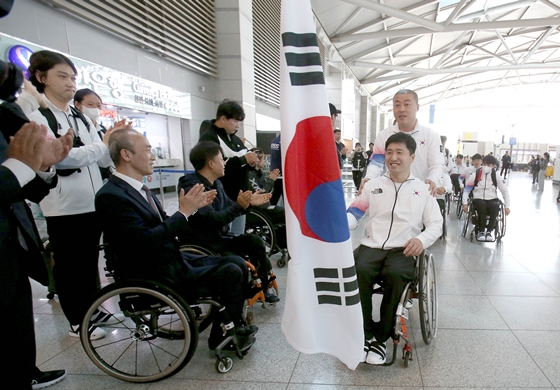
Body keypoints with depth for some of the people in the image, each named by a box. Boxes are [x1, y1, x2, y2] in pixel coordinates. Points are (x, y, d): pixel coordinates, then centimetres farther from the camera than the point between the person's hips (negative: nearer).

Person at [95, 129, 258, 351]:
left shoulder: (140, 189, 10)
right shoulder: (111, 196, -18)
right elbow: (146, 240, -25)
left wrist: (193, 208, -2)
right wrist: (184, 211, -19)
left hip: (173, 261, 9)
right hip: (155, 278, -9)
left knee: (237, 263, 2)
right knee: (230, 272, -15)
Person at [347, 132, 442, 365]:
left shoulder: (422, 189, 14)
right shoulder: (373, 184, 17)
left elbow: (436, 224, 9)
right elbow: (355, 213, 8)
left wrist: (422, 239, -14)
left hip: (403, 250, -1)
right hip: (371, 245, 1)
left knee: (395, 275, -33)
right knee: (357, 271, -30)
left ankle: (381, 337, -15)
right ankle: (367, 334, -14)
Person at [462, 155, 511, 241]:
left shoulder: (496, 175, 2)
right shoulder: (476, 174, -2)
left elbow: (505, 191, 8)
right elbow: (467, 189, 1)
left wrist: (507, 206, 1)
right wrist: (465, 203, -8)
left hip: (492, 199, 1)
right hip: (478, 199, -1)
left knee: (495, 206, -34)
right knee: (482, 205, -36)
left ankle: (489, 231, -19)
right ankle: (481, 231, -19)